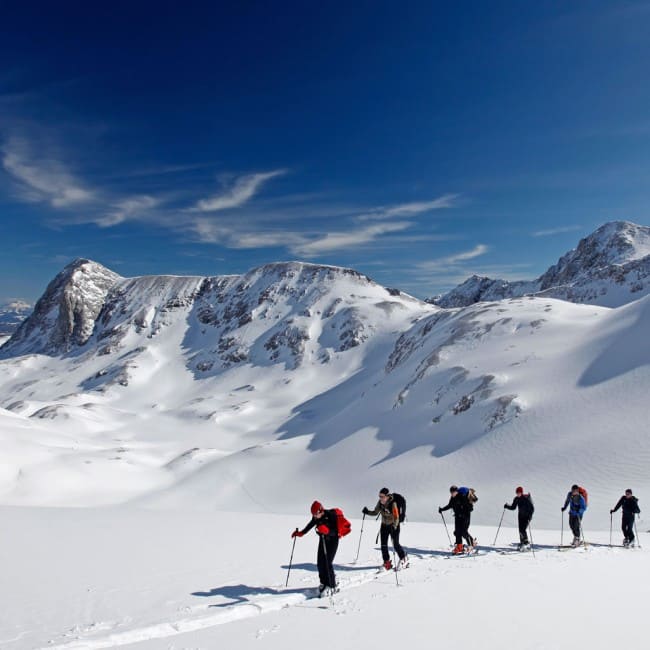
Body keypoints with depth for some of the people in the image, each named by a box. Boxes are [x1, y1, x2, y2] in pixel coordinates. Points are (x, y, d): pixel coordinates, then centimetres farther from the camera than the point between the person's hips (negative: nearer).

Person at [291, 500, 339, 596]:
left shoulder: (331, 516, -25)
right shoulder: (316, 517, -6)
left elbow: (335, 531, -29)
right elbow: (310, 525, 14)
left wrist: (327, 530, -46)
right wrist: (300, 533, 9)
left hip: (332, 541, -6)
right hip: (322, 540, 6)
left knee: (327, 563, -13)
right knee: (320, 563, 1)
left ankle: (332, 586, -3)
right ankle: (324, 583, 20)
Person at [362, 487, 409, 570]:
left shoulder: (393, 504, -27)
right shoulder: (380, 503, -9)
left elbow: (396, 517, -26)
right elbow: (375, 513, 1)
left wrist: (394, 527, -40)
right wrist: (367, 512, -15)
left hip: (394, 526, -6)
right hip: (384, 525, 6)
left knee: (396, 544, 0)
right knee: (383, 545, 3)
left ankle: (404, 559, 24)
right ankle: (387, 563, 16)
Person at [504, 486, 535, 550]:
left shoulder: (527, 498, -17)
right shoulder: (516, 499, -1)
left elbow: (532, 508, -18)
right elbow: (513, 507, 8)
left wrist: (529, 515, -30)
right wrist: (507, 506, -7)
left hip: (527, 516, -5)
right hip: (520, 516, 5)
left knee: (523, 530, -15)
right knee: (520, 530, 2)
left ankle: (526, 543, 0)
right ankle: (522, 544, 13)